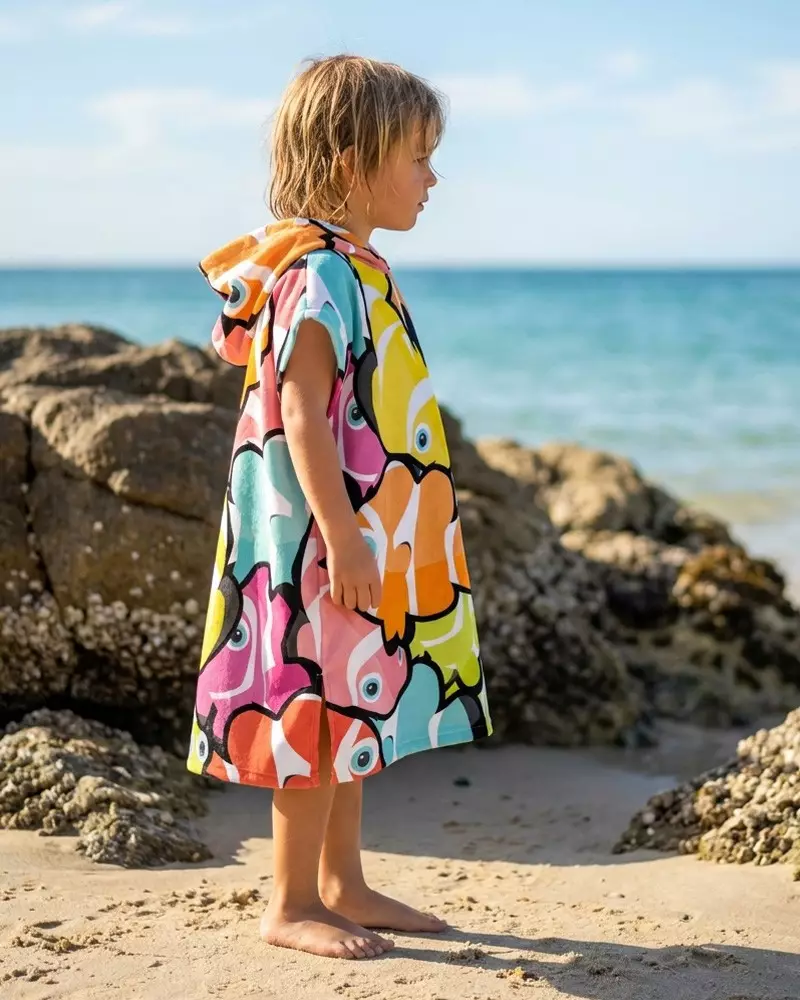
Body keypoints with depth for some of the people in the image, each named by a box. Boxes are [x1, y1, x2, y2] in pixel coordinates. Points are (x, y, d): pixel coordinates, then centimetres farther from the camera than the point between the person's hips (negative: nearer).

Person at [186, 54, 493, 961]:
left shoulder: (354, 269, 14)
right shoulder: (321, 273, -17)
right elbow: (299, 414, -23)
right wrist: (341, 536, -26)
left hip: (362, 539, 10)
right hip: (325, 543, -10)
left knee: (356, 707, 15)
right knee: (321, 703, -2)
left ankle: (342, 884, 26)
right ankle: (292, 903, 10)